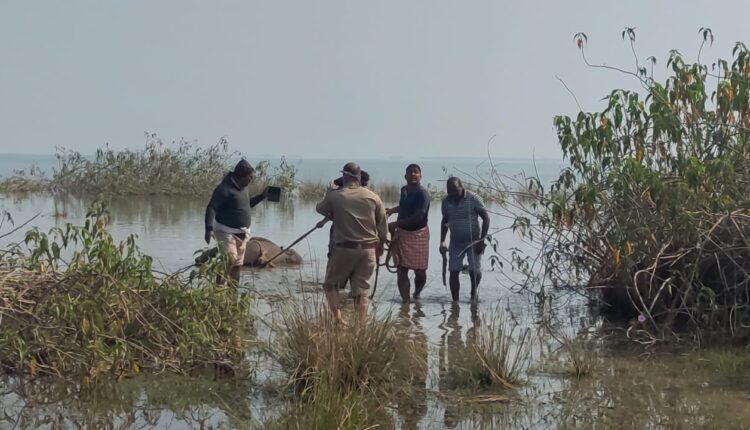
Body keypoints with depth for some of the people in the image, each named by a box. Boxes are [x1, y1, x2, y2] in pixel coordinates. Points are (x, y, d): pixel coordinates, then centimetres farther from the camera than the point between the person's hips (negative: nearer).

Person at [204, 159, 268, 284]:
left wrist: (262, 196, 16)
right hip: (227, 232, -8)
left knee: (237, 265, 9)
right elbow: (211, 208, -21)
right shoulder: (224, 188, -16)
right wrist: (209, 229, -32)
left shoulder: (243, 187, 11)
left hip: (241, 234, 8)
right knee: (229, 261, -22)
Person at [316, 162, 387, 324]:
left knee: (331, 285, 12)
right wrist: (379, 247, 21)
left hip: (343, 249, -3)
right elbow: (383, 229, 6)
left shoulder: (335, 196, -7)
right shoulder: (373, 197, 2)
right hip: (368, 250, 3)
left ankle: (338, 320, -4)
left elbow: (320, 209, 14)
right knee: (361, 290, 10)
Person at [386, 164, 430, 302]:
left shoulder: (423, 193, -13)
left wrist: (396, 223, -25)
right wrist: (392, 210, 13)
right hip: (402, 233, 5)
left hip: (418, 234, -5)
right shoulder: (404, 190, 8)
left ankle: (417, 294, 28)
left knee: (420, 271, 1)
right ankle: (405, 300, 3)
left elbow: (418, 216, -23)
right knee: (401, 270, -2)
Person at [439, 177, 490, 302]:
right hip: (455, 242, 4)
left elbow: (486, 218, -9)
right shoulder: (446, 201, -1)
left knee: (475, 270, -12)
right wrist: (442, 242, 9)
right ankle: (455, 301, 3)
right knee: (454, 271, -5)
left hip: (473, 241, -3)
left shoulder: (473, 199, -14)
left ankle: (474, 292, 18)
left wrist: (482, 240, -13)